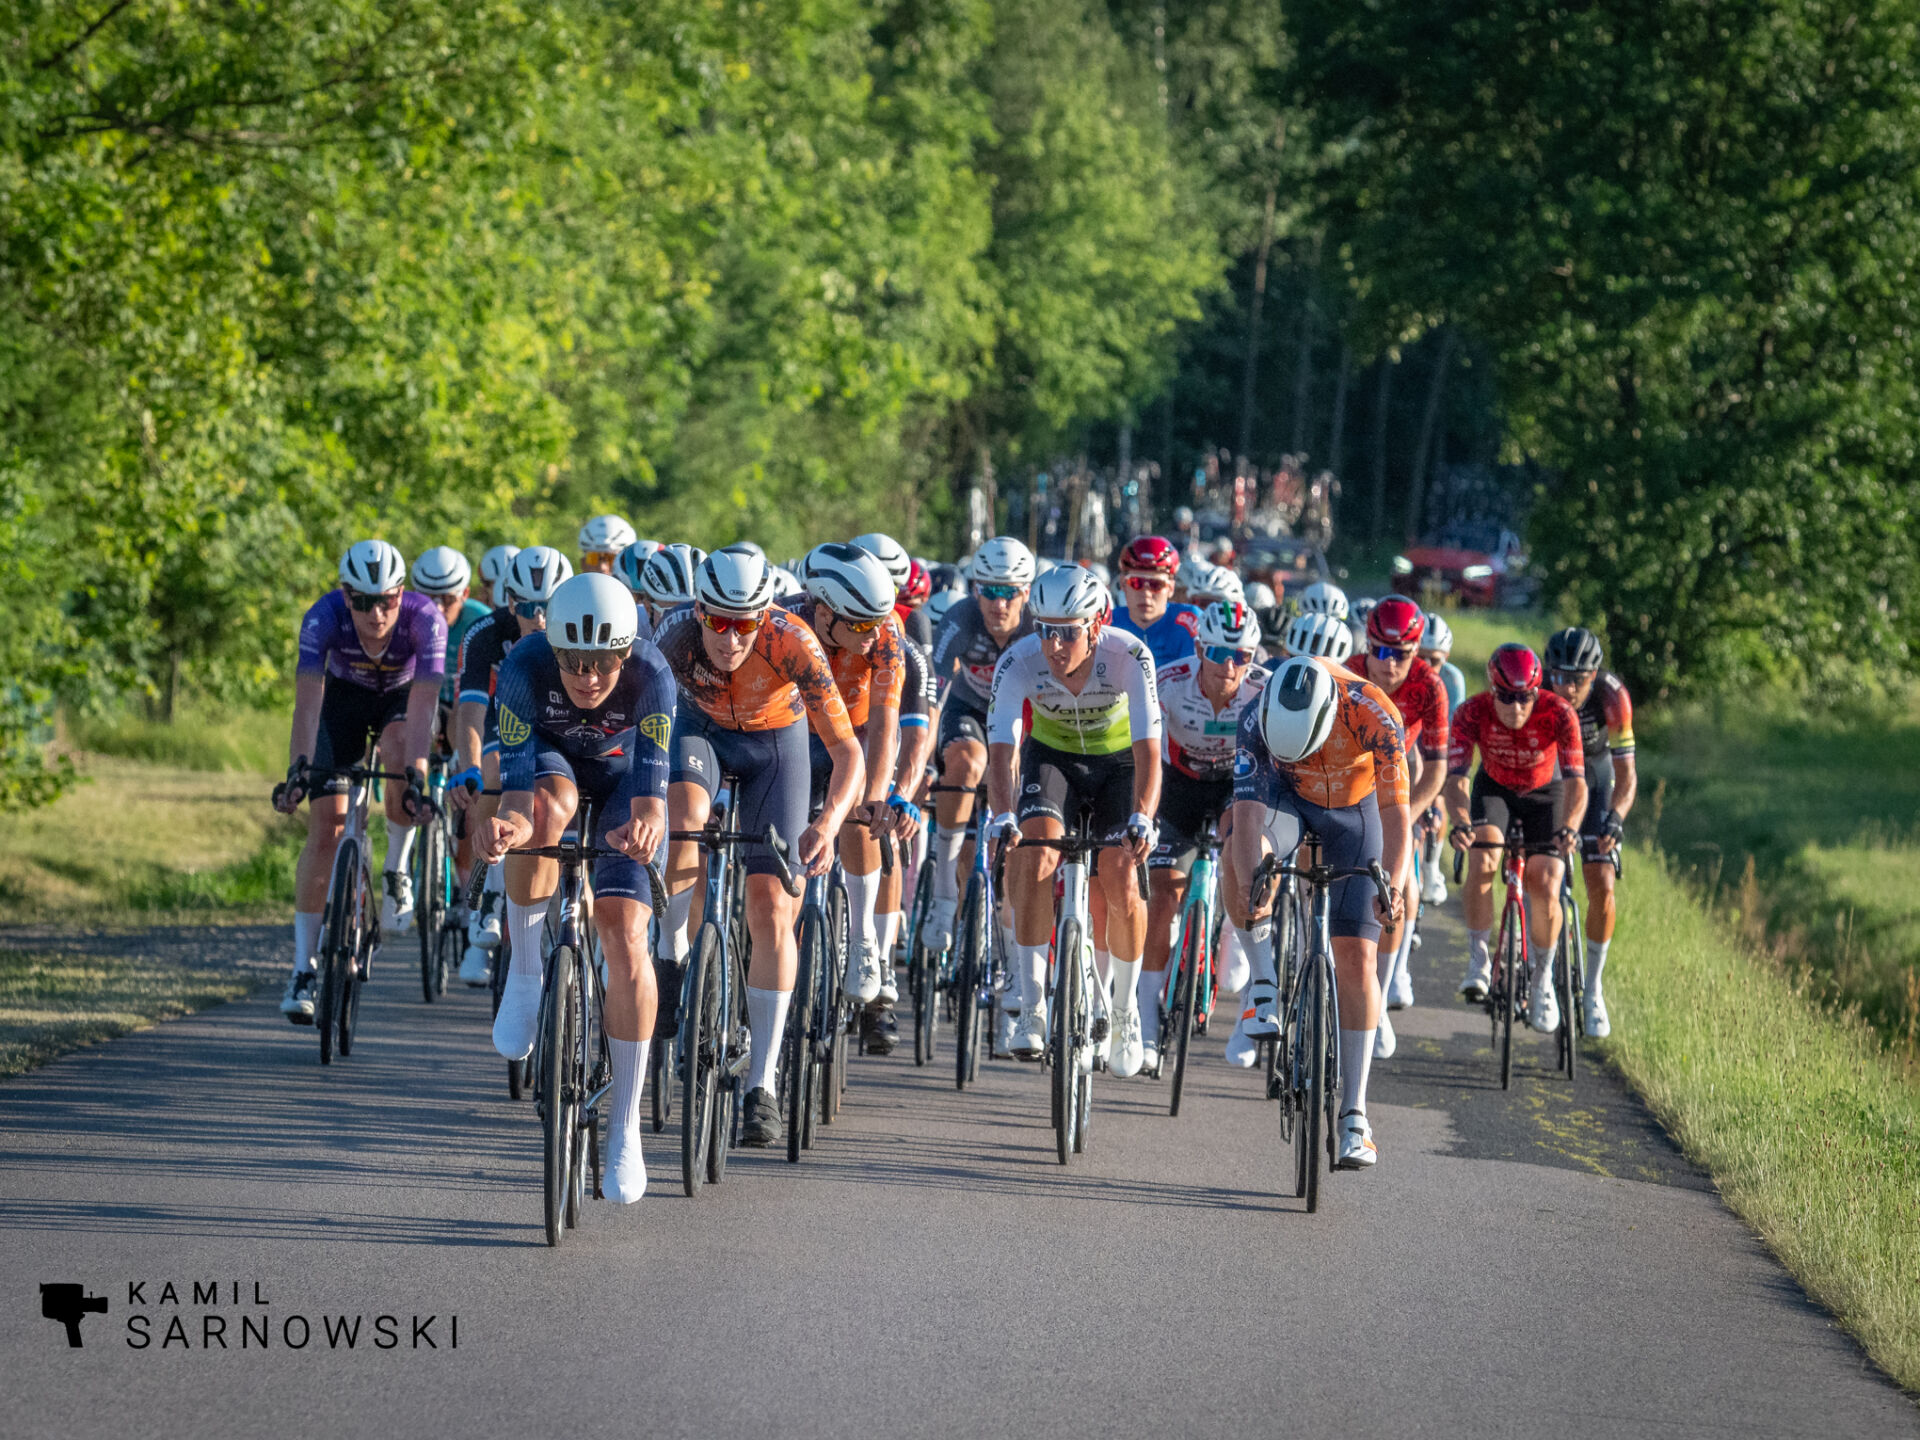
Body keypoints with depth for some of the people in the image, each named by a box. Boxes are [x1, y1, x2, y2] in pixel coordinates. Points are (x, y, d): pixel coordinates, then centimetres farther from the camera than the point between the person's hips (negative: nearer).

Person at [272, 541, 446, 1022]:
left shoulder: (425, 618, -34)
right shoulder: (324, 617, -33)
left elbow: (422, 705, -39)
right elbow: (308, 700, -39)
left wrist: (416, 776, -51)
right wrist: (299, 769, -51)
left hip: (400, 697, 0)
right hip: (344, 698, 0)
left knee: (400, 751, -36)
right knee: (326, 830, -10)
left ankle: (396, 870, -9)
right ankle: (303, 968, -2)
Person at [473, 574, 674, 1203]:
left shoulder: (651, 677, -34)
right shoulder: (525, 667, -34)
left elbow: (650, 791, -38)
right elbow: (518, 791, -36)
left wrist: (645, 826, -62)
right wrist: (507, 826, -59)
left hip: (621, 779, 0)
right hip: (551, 761, 0)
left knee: (625, 938, -16)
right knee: (549, 803, -38)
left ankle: (624, 1127, -6)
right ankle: (524, 974, -16)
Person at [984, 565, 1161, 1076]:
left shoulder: (1128, 656, -32)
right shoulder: (1019, 661, -29)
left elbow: (1148, 750, -37)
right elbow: (1002, 748, -35)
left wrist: (1142, 818, -53)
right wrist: (1003, 816, -53)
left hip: (1118, 761, -1)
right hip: (1052, 756, 1)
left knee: (1120, 885, -14)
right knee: (1036, 856, -25)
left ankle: (1121, 1006, 11)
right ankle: (1032, 1006, -21)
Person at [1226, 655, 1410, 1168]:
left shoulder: (1373, 715, -36)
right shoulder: (1257, 718, -33)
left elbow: (1395, 813, -39)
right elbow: (1248, 811, -38)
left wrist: (1392, 889, -54)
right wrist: (1249, 885, -55)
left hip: (1355, 807, -1)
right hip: (1287, 798, 1)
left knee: (1356, 956, -8)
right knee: (1248, 857, -35)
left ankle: (1354, 1116, -2)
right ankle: (1266, 990, -15)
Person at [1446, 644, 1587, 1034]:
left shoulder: (1558, 714, -31)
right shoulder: (1472, 713, -29)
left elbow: (1576, 782, -36)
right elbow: (1455, 778, -34)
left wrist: (1569, 828, -54)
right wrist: (1460, 823, -53)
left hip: (1544, 794, 0)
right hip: (1494, 790, 0)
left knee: (1545, 888, -15)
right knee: (1482, 862, -28)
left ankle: (1542, 977, 8)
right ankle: (1479, 958, -12)